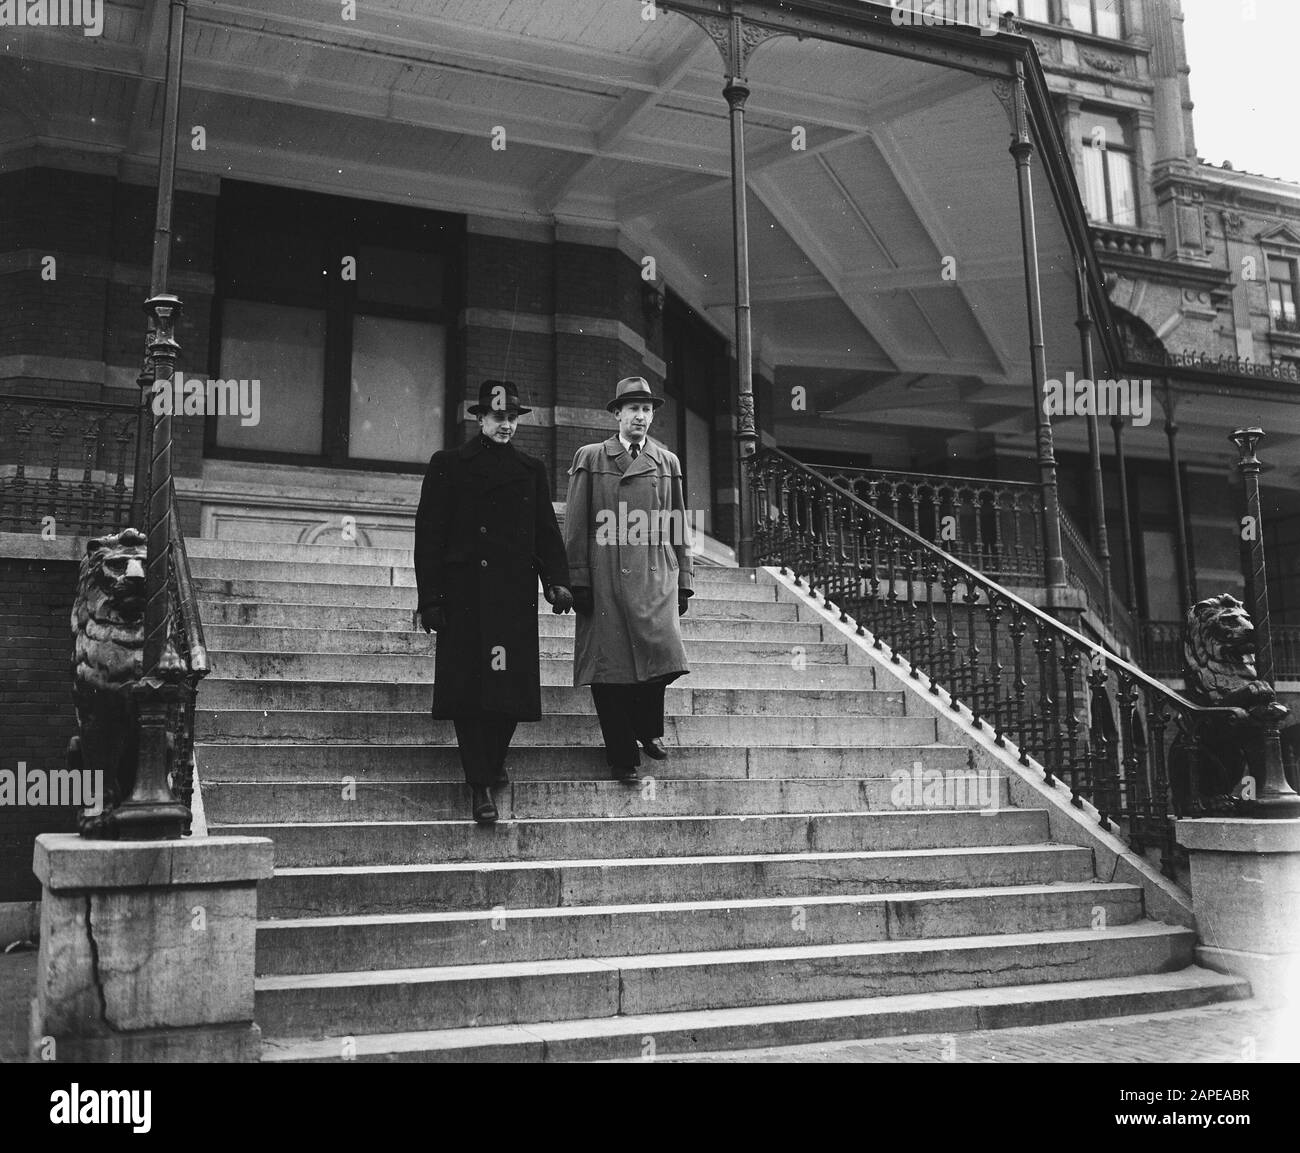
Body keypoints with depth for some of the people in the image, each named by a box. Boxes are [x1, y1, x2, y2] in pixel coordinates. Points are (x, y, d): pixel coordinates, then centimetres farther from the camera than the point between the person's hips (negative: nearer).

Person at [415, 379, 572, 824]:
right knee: (468, 687, -4)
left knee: (512, 687, 1)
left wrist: (558, 581, -3)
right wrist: (430, 599, -5)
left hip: (516, 597, 3)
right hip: (466, 597, -2)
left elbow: (547, 532, 13)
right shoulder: (449, 465, 7)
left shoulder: (531, 470, 16)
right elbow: (429, 533, 2)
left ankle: (494, 758, 27)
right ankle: (480, 785, 4)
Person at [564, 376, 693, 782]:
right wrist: (578, 580, -3)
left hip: (654, 577, 2)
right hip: (604, 579, -1)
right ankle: (622, 757, 10)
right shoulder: (589, 458, 8)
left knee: (661, 654, -12)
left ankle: (648, 730, 15)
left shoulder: (668, 462, 16)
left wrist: (683, 581, 12)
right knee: (610, 670, -2)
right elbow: (575, 526, 5)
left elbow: (678, 529, 17)